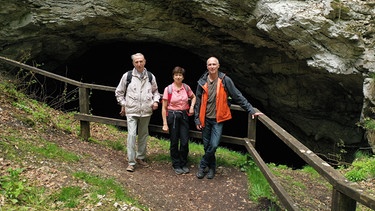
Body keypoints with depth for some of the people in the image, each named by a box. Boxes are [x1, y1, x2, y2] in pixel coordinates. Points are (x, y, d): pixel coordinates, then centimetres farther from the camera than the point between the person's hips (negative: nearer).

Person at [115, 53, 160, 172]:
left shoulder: (151, 76, 5)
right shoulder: (127, 76, -2)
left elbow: (155, 91, 19)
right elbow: (119, 92, 8)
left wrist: (155, 101, 2)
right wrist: (123, 105, 3)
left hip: (146, 112, 3)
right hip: (131, 111, -3)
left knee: (143, 135, 13)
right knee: (132, 135, -10)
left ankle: (140, 157, 29)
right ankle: (131, 162, -2)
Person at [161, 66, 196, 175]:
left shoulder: (186, 87, 1)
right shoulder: (168, 89, -8)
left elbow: (193, 97, 22)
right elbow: (164, 108, -5)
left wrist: (192, 106, 3)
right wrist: (165, 124, -8)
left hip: (184, 116, 3)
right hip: (172, 116, -2)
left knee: (185, 142, 1)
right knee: (174, 142, 6)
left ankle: (184, 164, 21)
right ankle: (176, 165, 22)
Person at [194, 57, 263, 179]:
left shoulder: (225, 80, -6)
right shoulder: (202, 82, 1)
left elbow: (238, 97, -4)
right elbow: (198, 102, 6)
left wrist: (251, 110, -6)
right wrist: (197, 119, 4)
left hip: (218, 119, -2)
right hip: (205, 119, 3)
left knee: (213, 145, -12)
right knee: (206, 146, 9)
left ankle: (202, 166, 10)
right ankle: (212, 167, 29)